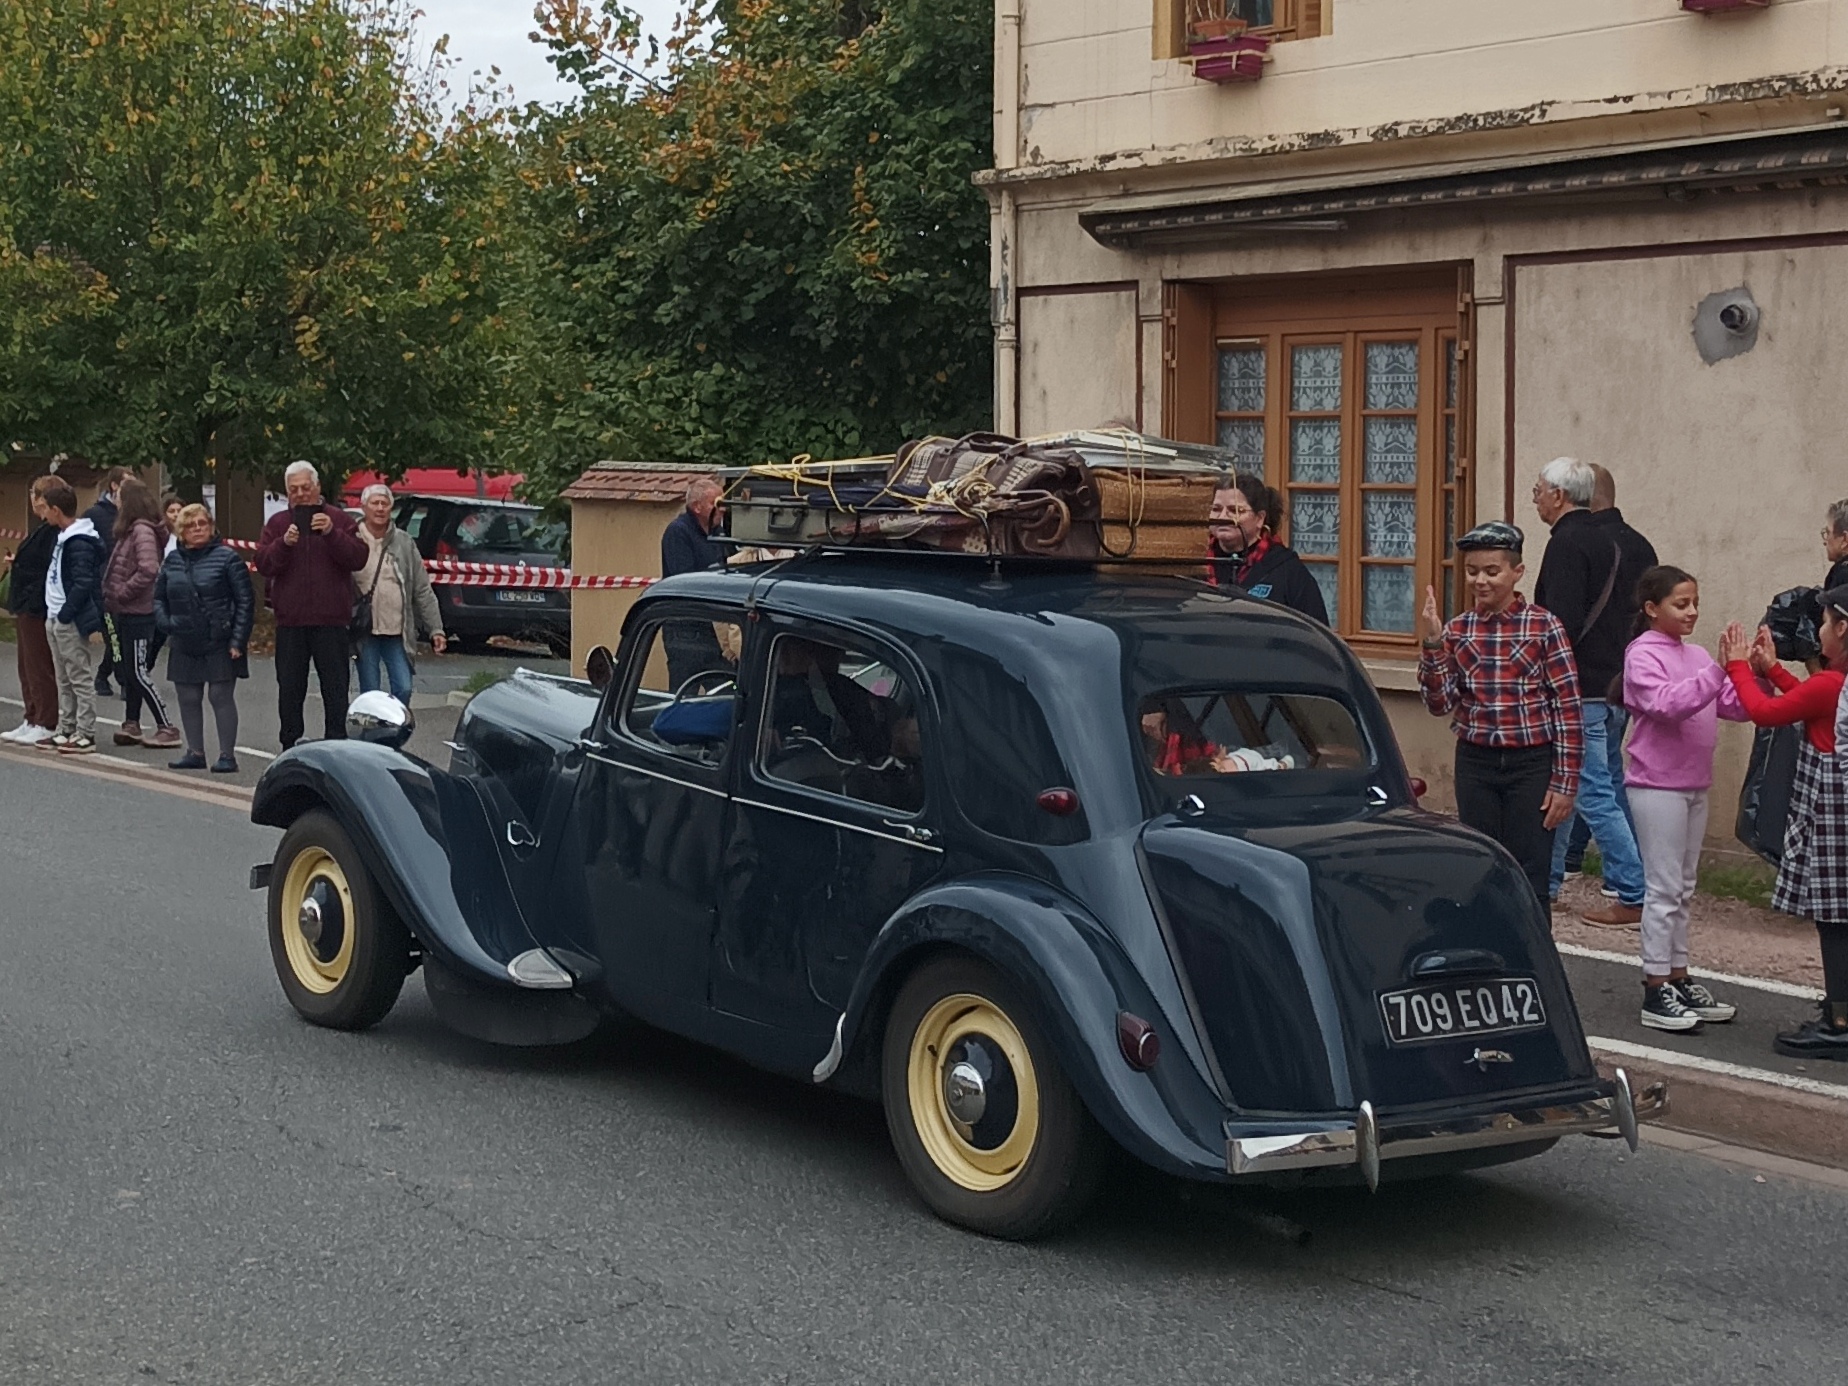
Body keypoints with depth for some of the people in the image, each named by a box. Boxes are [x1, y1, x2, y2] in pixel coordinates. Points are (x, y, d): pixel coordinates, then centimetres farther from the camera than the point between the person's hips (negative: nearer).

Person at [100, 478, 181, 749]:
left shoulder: (143, 531, -16)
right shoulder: (130, 530, 13)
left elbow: (148, 570, -27)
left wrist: (121, 593, -18)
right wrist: (111, 596, 6)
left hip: (137, 612, -10)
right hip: (125, 612, 10)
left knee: (138, 671, -7)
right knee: (130, 670, 14)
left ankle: (167, 728, -4)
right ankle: (131, 724, 21)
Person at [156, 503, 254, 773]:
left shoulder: (226, 557, -5)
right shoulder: (173, 561, 10)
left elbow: (245, 601, -6)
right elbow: (159, 597, 20)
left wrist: (238, 640, -12)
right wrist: (166, 623, 2)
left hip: (219, 644, -5)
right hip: (184, 646, 5)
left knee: (221, 697, -4)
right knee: (188, 699, 9)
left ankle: (227, 755, 2)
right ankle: (195, 752, 21)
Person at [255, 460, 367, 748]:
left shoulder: (340, 520, 5)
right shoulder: (277, 523, 10)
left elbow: (358, 559, -7)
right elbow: (263, 564, -1)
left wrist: (332, 533, -20)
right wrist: (283, 543, -18)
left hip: (331, 620, -2)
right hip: (290, 620, 2)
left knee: (335, 689, 0)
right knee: (289, 690, 7)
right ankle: (290, 748, 15)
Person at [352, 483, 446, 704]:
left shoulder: (404, 543, 7)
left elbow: (423, 590, 8)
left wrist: (436, 629, 3)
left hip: (397, 632, 2)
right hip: (364, 633, -2)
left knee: (404, 689, -5)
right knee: (370, 695, 2)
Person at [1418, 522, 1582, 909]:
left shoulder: (1544, 626, -6)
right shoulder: (1457, 630, 5)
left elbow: (1569, 709, -6)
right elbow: (1440, 704, 0)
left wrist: (1565, 782, -9)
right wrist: (1432, 644, -13)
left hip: (1531, 764, -3)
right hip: (1475, 764, 4)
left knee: (1529, 881, 0)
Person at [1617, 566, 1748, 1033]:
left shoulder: (1696, 655, 9)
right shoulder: (1643, 655, -11)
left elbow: (1735, 707, 8)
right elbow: (1667, 703, -26)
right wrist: (1719, 671, -30)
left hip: (1694, 785, 8)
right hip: (1657, 786, -7)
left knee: (1683, 889, 14)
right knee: (1663, 889, -6)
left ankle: (1679, 980, 22)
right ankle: (1656, 993, -2)